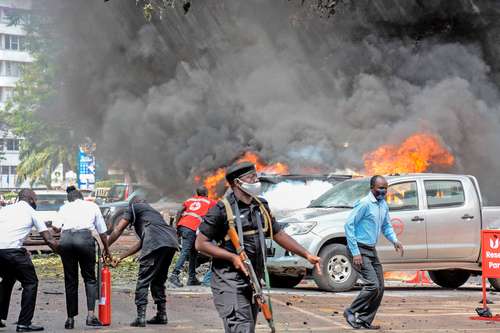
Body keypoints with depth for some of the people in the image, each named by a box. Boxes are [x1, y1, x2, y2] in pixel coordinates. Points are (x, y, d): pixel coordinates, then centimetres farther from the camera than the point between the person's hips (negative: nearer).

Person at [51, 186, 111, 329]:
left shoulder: (65, 207, 23)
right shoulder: (92, 206, 25)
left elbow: (55, 227, 8)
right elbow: (102, 231, 25)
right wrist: (106, 249, 38)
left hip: (65, 239, 1)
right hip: (85, 238, -1)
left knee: (70, 280, 9)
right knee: (90, 278, 8)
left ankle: (70, 319, 11)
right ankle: (91, 315, -8)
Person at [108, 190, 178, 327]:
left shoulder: (135, 207, 19)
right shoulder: (153, 211, 39)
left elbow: (118, 230, 12)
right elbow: (141, 243, 40)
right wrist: (121, 257, 43)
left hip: (156, 243, -7)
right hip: (172, 242, 7)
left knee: (143, 280, -3)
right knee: (159, 280, 21)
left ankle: (140, 318, -9)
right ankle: (162, 315, 22)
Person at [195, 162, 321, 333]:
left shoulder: (261, 207, 12)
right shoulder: (222, 209, -9)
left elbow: (278, 234, 21)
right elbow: (201, 243, -8)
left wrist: (307, 255, 14)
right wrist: (232, 257, -18)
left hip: (254, 280, 7)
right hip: (230, 282, -7)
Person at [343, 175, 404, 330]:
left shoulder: (384, 205, 10)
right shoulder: (364, 204, -16)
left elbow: (386, 226, 23)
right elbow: (349, 225, -18)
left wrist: (395, 240, 1)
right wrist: (355, 252, -21)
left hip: (372, 250, 9)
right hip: (360, 251, -9)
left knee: (380, 288, 6)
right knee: (373, 285, -16)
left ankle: (365, 320, 14)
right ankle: (351, 312, 0)